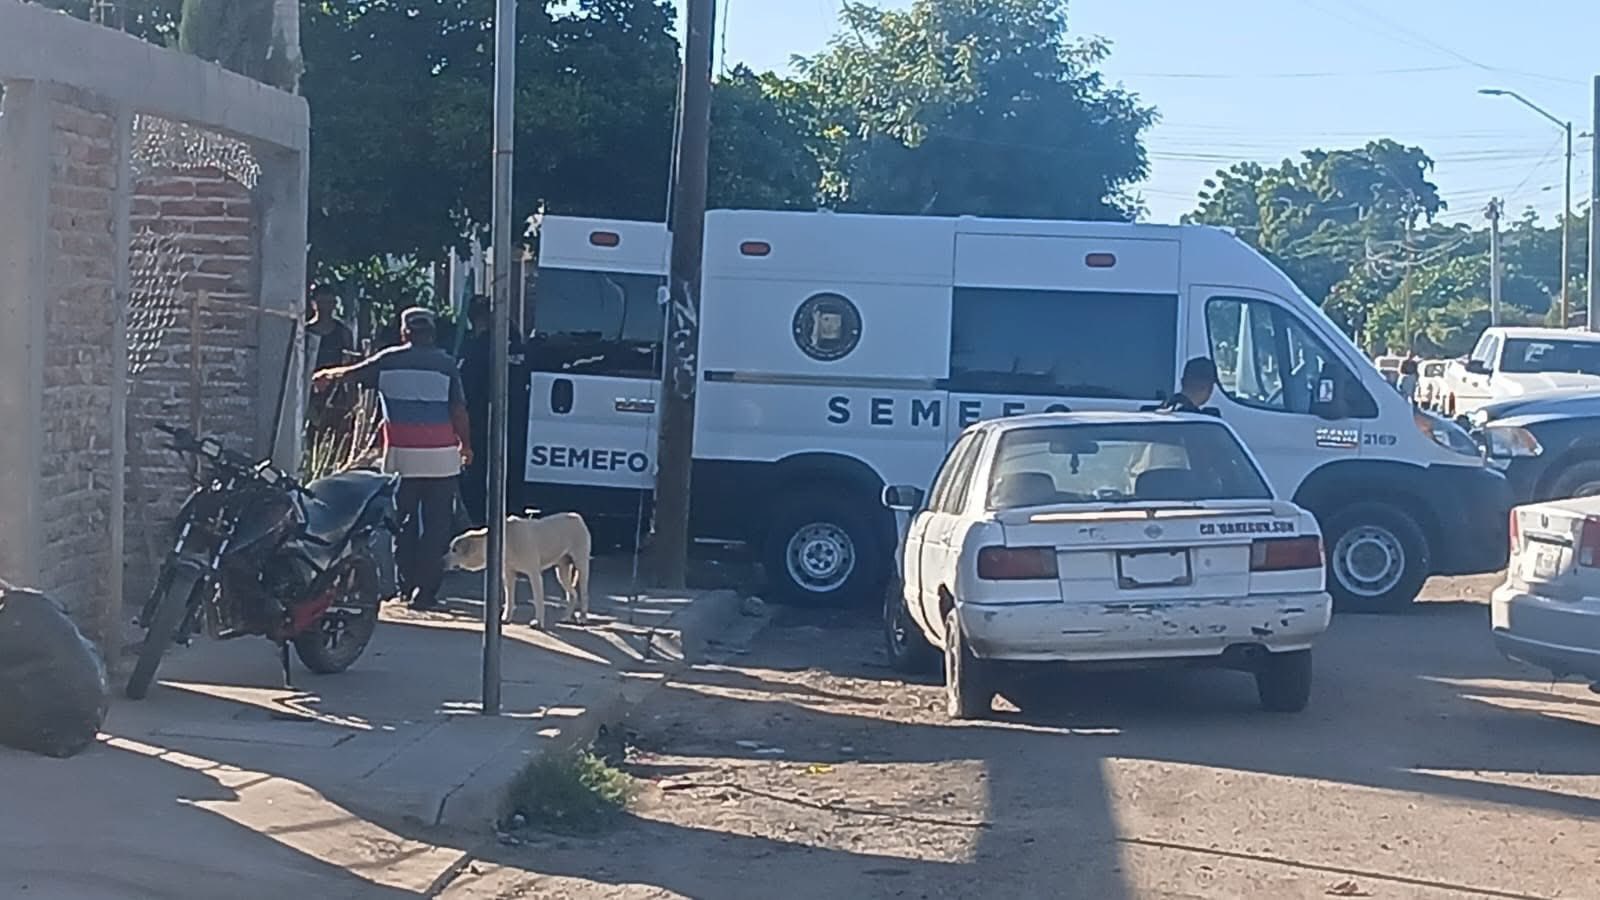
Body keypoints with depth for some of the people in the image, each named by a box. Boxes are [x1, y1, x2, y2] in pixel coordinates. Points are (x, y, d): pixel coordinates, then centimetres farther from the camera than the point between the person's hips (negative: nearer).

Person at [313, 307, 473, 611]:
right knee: (436, 526, 2)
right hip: (440, 457, -1)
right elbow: (459, 411, -2)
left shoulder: (388, 361, 4)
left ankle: (406, 586, 13)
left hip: (401, 455, 1)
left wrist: (326, 375, 36)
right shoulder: (445, 364, -1)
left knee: (404, 523, 13)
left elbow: (351, 374, 16)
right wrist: (466, 444, 11)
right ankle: (426, 591, -2)